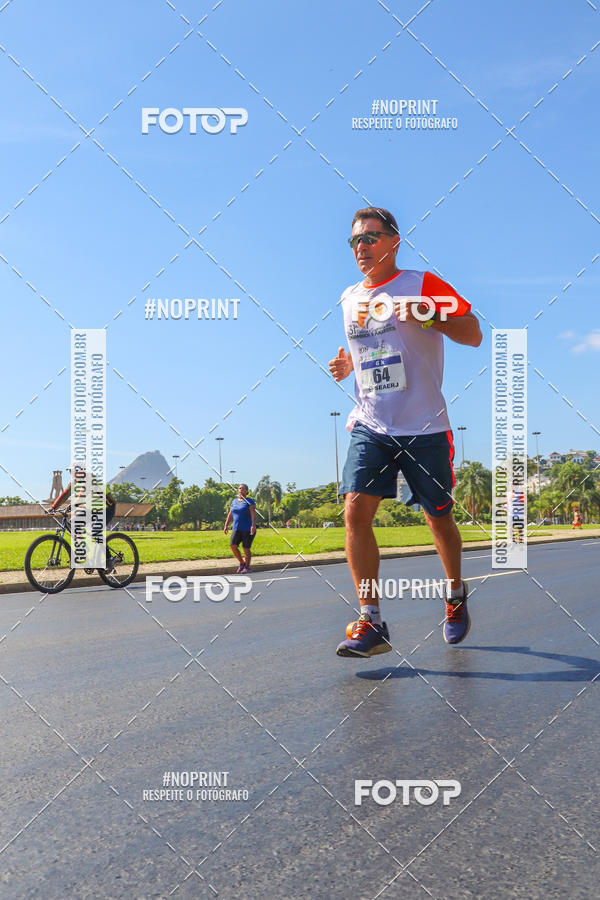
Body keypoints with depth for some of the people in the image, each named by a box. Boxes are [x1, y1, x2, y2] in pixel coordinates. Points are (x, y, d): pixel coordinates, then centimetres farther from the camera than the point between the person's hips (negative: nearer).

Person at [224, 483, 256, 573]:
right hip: (237, 529, 5)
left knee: (246, 549, -3)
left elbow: (253, 514, -16)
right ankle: (241, 563, 9)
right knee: (233, 546, -10)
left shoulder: (250, 501, -5)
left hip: (248, 530, -5)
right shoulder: (234, 502, 13)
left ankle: (247, 567, 16)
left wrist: (253, 525, -29)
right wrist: (226, 525, 7)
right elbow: (230, 514, 15)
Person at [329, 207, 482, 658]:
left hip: (424, 427, -3)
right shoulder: (350, 299, 13)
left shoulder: (422, 285, -2)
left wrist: (429, 316, -22)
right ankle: (371, 622, -11)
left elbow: (474, 335, -6)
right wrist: (347, 364, 6)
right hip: (369, 427, 4)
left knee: (438, 518, 8)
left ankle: (457, 597, 35)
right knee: (355, 511, -15)